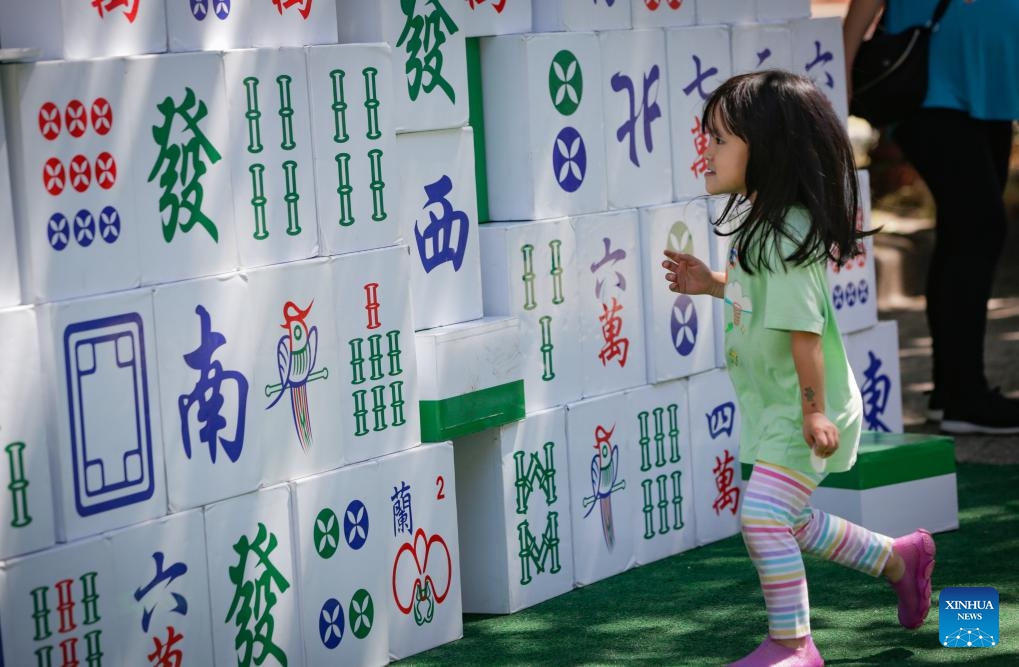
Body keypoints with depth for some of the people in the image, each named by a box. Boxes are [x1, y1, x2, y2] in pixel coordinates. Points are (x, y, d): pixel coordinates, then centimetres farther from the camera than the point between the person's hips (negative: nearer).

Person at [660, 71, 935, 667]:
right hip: (775, 406, 10)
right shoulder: (759, 222, 8)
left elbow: (804, 324, -26)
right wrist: (712, 283, 11)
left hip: (802, 409, -10)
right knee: (792, 521, 18)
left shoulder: (785, 234, -23)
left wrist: (813, 410, -27)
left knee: (763, 515, -16)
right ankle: (902, 558, 37)